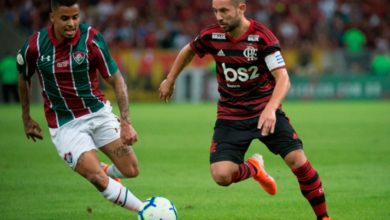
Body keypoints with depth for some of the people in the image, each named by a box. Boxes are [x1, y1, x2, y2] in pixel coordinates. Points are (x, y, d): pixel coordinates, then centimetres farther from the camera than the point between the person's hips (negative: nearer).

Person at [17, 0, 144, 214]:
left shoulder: (91, 38, -14)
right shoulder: (34, 46, -12)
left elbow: (116, 80, -10)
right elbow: (23, 78, 9)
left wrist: (126, 122, -19)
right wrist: (26, 118, 15)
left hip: (98, 113, 2)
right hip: (65, 125, -2)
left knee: (131, 170, -4)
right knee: (97, 178, -19)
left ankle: (105, 171, 31)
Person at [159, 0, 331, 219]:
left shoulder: (262, 36, -18)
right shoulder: (211, 36, -7)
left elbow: (283, 78, -24)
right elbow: (188, 51, 16)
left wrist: (270, 109, -40)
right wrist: (170, 80, 25)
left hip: (266, 112, -2)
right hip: (230, 117, 2)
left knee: (298, 161, -19)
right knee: (221, 175, -16)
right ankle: (253, 168, 20)